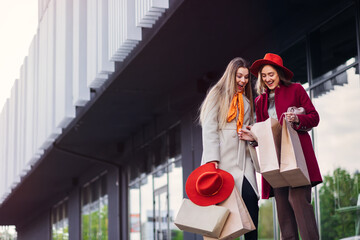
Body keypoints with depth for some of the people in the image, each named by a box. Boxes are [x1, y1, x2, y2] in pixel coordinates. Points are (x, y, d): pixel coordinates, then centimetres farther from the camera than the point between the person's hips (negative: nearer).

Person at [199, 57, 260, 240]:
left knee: (251, 199, -10)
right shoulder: (217, 95, 6)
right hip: (223, 159, -5)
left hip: (242, 159, 5)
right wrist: (212, 159, -15)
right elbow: (209, 129, -4)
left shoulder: (246, 101, 24)